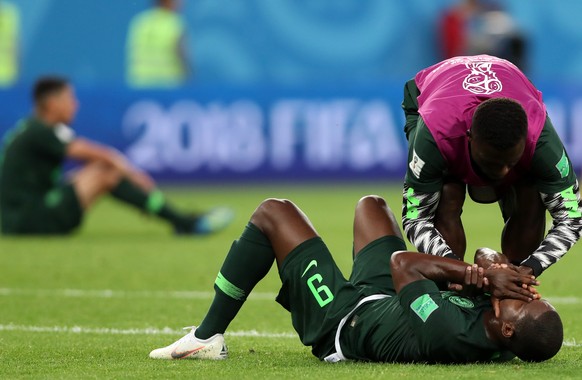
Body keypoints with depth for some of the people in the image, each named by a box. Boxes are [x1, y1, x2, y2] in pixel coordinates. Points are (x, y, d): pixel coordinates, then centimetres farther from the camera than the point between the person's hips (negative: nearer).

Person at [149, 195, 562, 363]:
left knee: (273, 213, 4)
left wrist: (475, 272, -33)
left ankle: (209, 337, 19)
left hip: (339, 318, -7)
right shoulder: (500, 346, -25)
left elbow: (401, 264, -33)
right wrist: (487, 271, -31)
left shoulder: (446, 332, -48)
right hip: (382, 301, 7)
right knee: (370, 204, 26)